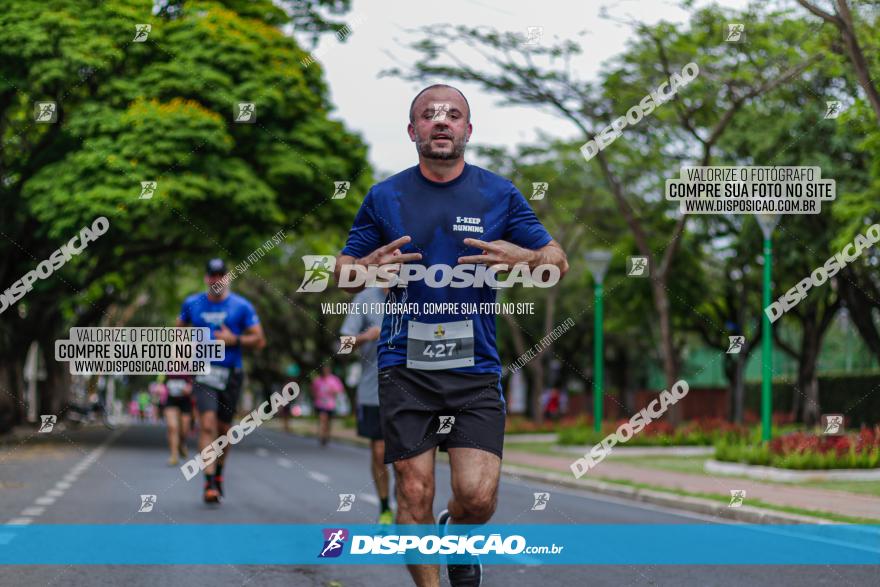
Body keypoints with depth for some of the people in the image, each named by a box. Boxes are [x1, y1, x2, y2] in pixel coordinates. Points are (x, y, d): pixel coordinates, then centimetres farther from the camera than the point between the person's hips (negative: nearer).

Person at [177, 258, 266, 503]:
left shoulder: (242, 306, 0)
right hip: (204, 373, 0)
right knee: (207, 425, -15)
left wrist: (234, 340, -14)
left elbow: (259, 340, 0)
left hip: (231, 374, 0)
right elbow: (179, 329, 22)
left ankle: (219, 472, 34)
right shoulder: (192, 304, 6)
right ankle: (210, 483, -18)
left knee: (223, 428, 10)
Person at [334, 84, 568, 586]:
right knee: (415, 495, -3)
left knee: (478, 497, -9)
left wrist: (523, 257, -15)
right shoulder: (385, 197, 6)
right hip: (405, 368, 0)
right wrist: (370, 266, -13)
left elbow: (559, 262, 8)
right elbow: (342, 275, 11)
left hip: (476, 369, 0)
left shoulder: (500, 195, 5)